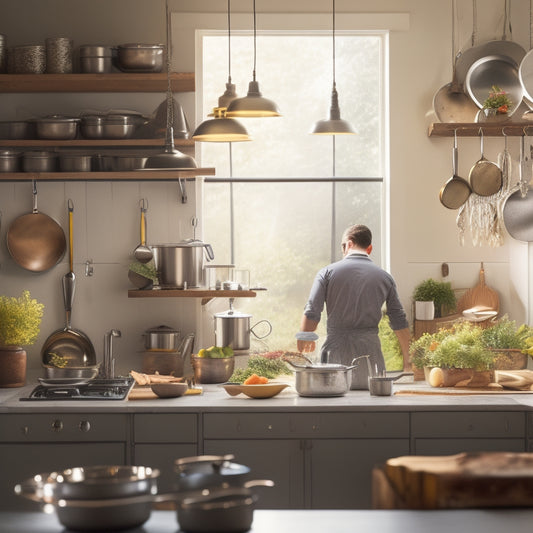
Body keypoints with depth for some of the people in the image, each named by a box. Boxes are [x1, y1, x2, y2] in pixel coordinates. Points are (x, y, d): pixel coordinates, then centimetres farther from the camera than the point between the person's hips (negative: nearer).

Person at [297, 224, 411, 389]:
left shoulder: (328, 272, 2)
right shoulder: (384, 277, 8)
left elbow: (311, 314, -4)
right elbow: (400, 323, 10)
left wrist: (303, 342, 10)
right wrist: (407, 359, 19)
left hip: (336, 351, -1)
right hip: (370, 351, 1)